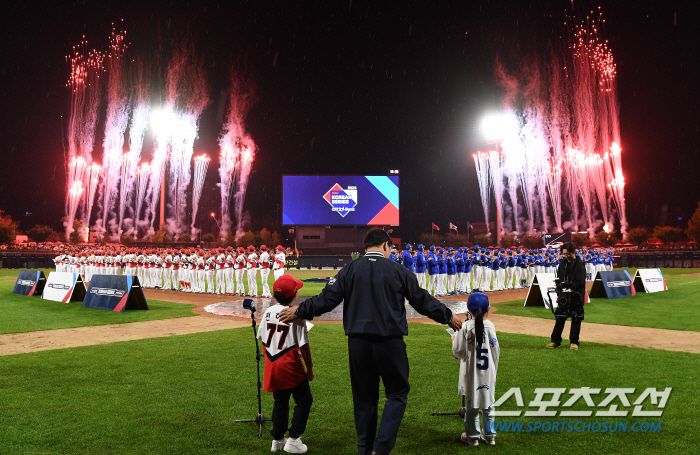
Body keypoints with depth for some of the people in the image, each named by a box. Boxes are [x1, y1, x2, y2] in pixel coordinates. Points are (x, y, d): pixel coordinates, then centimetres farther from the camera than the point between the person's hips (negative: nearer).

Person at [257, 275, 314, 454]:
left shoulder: (268, 312, 1)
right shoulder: (296, 315, -17)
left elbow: (262, 339, 9)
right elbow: (303, 345, -15)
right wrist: (310, 368, -4)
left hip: (272, 365, 6)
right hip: (290, 366, -6)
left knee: (280, 402, 20)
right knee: (304, 400, 9)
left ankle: (278, 440, 28)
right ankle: (293, 440, 7)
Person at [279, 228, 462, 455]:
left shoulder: (349, 270, 3)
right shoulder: (398, 270, -1)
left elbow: (327, 299, 1)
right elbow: (422, 300, 5)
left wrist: (299, 311, 16)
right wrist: (448, 317, 19)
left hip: (358, 343, 3)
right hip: (390, 342, -3)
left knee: (364, 396, 15)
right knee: (397, 393, 11)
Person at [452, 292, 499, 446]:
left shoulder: (466, 327, -12)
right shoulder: (490, 326, -4)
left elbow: (458, 352, -10)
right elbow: (496, 351, 2)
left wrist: (454, 340, 9)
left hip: (471, 373, -2)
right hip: (488, 373, 2)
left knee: (472, 403, 9)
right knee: (488, 402, 13)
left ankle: (472, 436, 17)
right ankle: (489, 435, 22)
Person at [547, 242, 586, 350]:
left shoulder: (579, 265, -8)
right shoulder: (563, 264, 11)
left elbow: (580, 282, -14)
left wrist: (568, 284, -25)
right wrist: (559, 293, 12)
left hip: (576, 297, -5)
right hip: (563, 296, 5)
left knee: (576, 320, 3)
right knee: (560, 318, 7)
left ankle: (574, 342, 12)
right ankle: (555, 341, 13)